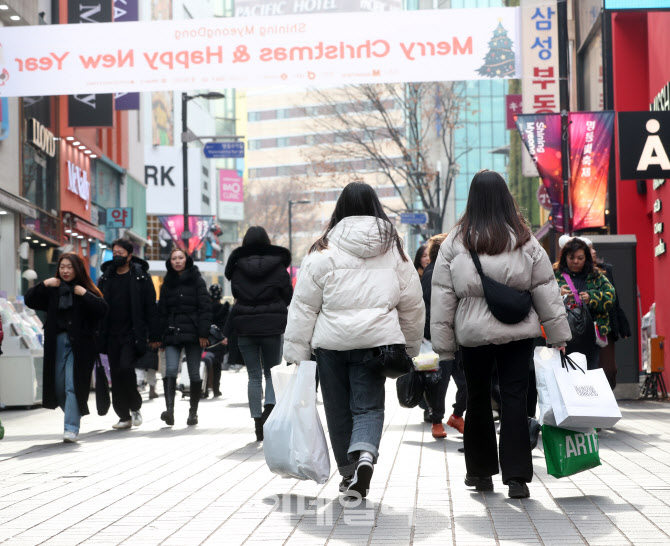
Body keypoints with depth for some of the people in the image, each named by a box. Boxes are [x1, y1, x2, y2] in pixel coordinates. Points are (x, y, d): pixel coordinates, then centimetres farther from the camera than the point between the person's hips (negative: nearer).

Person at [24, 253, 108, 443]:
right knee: (58, 386, 9)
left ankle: (72, 428, -9)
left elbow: (102, 309, -11)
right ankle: (73, 416, 30)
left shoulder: (87, 290, 0)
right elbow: (30, 301, 7)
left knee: (73, 385, -10)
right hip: (57, 343, 4)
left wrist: (84, 294, -18)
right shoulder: (52, 290, 11)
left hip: (79, 344, -4)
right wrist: (43, 285, -5)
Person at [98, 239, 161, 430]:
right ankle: (124, 417, 11)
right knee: (116, 375, 3)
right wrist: (98, 335, 8)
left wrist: (154, 336, -6)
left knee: (126, 368, -18)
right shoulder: (106, 278, 12)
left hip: (132, 334, -4)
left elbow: (151, 307, -1)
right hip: (112, 335, 4)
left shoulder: (141, 277, 0)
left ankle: (135, 407, 3)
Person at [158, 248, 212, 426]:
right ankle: (169, 409, -26)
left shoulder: (196, 280, 3)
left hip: (192, 333, -2)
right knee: (170, 370, -17)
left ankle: (193, 412, 12)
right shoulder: (167, 283, 14)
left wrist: (203, 333, -11)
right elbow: (162, 310, 16)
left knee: (194, 373, 2)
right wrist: (159, 335, 8)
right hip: (172, 333, 2)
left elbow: (205, 307, -3)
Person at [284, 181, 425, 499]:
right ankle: (365, 455, -25)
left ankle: (349, 473, 19)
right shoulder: (393, 248, 6)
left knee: (339, 410, 11)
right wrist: (411, 346, 21)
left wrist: (296, 349, 3)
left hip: (331, 341, -1)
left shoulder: (324, 250, -2)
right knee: (369, 407, 2)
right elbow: (412, 304, 10)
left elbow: (303, 305, -2)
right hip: (376, 340, 1)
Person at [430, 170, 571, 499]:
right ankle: (516, 477, -3)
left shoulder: (454, 243, -4)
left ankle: (480, 472, 24)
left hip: (474, 334, 0)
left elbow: (442, 298, -2)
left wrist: (443, 344, 4)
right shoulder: (525, 242, -2)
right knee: (515, 399, 2)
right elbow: (546, 292, 2)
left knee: (477, 398, 14)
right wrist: (558, 335, 9)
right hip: (518, 333, 0)